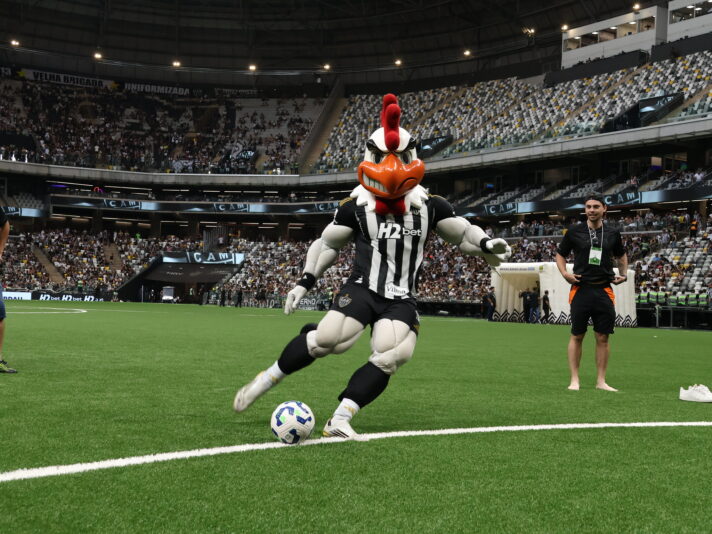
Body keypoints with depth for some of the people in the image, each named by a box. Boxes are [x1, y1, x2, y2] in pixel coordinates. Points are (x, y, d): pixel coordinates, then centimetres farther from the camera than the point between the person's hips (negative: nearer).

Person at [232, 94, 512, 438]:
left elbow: (462, 234, 17)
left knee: (391, 356, -23)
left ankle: (340, 419, -16)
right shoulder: (356, 206, 4)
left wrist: (486, 245, -4)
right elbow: (327, 244, 15)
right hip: (362, 288, -2)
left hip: (401, 300, 2)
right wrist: (304, 282, 8)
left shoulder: (429, 205, 7)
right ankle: (267, 379, -4)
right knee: (328, 339, -25)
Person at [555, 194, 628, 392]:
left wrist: (624, 273, 7)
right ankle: (574, 380, 9)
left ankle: (601, 381, 11)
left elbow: (621, 255, 24)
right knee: (577, 336, 1)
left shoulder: (612, 234, 8)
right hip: (581, 289, -2)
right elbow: (560, 254, 11)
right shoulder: (574, 231, 2)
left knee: (603, 337, 3)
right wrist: (565, 273, -5)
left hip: (604, 290, 2)